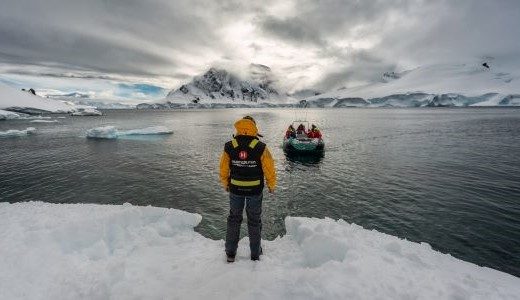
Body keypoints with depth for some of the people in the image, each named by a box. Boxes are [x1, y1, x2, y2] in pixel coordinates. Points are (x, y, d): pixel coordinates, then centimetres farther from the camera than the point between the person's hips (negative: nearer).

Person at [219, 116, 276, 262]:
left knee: (234, 218, 20)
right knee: (254, 220, 16)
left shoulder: (229, 147, -12)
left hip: (235, 189, 2)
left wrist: (225, 184, 16)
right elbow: (269, 170, -11)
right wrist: (271, 186, 7)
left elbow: (224, 169, -2)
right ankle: (255, 254, 31)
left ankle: (230, 253, 31)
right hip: (255, 190, -1)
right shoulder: (261, 147, -18)